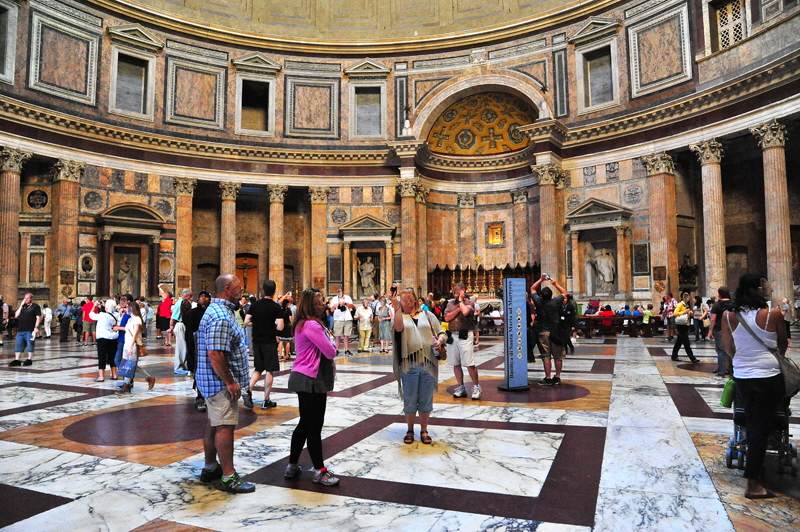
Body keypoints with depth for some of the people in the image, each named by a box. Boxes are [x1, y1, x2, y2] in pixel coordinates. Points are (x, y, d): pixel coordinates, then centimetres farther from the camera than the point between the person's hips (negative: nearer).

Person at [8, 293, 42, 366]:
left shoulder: (35, 306, 1)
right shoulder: (23, 306, 18)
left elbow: (38, 317, -6)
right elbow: (16, 315, 10)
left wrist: (36, 327, -16)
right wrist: (21, 306, 4)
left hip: (30, 330, -6)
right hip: (21, 329, 6)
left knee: (30, 345, -2)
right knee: (18, 345, 6)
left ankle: (29, 360, 6)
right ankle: (17, 360, 12)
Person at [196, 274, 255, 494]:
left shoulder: (221, 311, 13)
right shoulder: (221, 316, -21)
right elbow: (215, 354, -27)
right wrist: (230, 382, -22)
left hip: (215, 381, 11)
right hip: (221, 382, -11)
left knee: (213, 423, 17)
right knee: (225, 426, -5)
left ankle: (210, 468, 29)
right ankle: (228, 477, 3)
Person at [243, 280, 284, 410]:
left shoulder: (254, 305, 1)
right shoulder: (276, 307, -11)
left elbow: (246, 323, -1)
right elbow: (280, 327, -18)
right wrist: (273, 324, 3)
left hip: (257, 341, 4)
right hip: (270, 342, -4)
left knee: (258, 369, 18)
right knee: (269, 371, 4)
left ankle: (248, 391, -2)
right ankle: (266, 401, 8)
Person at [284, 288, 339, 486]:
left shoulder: (303, 323, 14)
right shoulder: (312, 325, -19)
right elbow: (330, 352, -19)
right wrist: (332, 341, 0)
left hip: (305, 379, 11)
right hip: (310, 381, -11)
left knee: (305, 423, 18)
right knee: (314, 426, -1)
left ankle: (292, 466, 27)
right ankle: (320, 471, 10)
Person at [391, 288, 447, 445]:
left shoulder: (427, 315, 13)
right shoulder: (399, 316, 8)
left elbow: (442, 333, 12)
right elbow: (398, 328, -17)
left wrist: (440, 340, -9)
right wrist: (397, 308, -23)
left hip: (428, 363, 1)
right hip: (408, 364, -1)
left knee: (426, 400, 8)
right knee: (409, 400, 7)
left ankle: (424, 431, 23)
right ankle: (410, 430, 23)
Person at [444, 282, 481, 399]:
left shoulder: (469, 302, -1)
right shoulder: (451, 303, 13)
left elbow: (465, 312, -23)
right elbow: (447, 318, 0)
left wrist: (460, 300, -7)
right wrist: (458, 309, -8)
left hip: (465, 336, -5)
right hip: (452, 336, 5)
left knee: (469, 364, -6)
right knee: (456, 364, 9)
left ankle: (476, 387, 8)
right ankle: (461, 388, 20)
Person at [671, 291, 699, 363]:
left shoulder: (687, 305, 16)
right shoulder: (680, 304, -11)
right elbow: (675, 313, -20)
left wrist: (690, 313, 6)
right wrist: (684, 312, -23)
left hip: (686, 325, 9)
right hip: (681, 325, -9)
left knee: (679, 341, 13)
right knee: (686, 342, -7)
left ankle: (674, 356, 19)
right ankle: (692, 358, -7)